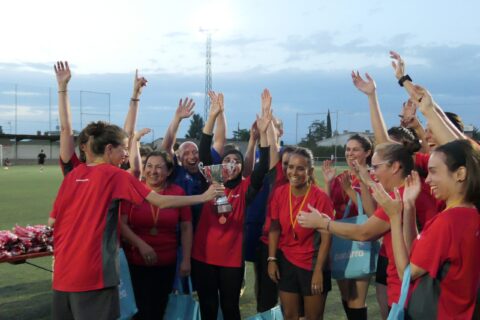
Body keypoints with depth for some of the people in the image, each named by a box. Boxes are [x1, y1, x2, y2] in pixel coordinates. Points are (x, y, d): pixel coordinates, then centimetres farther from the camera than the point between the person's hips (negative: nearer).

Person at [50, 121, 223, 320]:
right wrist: (203, 197, -4)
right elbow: (161, 202, -11)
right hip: (92, 272, -7)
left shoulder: (73, 175, 8)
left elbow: (56, 220, 12)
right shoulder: (114, 175, -9)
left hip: (64, 270, 7)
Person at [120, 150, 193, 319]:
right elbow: (121, 223, -11)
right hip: (135, 261, -1)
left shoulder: (178, 192, -5)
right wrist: (141, 244, -24)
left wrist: (186, 260, -3)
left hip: (166, 262, 1)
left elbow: (186, 227, -1)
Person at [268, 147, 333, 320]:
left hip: (312, 265, -3)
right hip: (286, 262, 4)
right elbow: (274, 228, 3)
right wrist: (272, 259, -2)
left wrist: (318, 270, -14)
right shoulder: (279, 193, -5)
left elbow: (326, 237, -14)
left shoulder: (320, 197, -17)